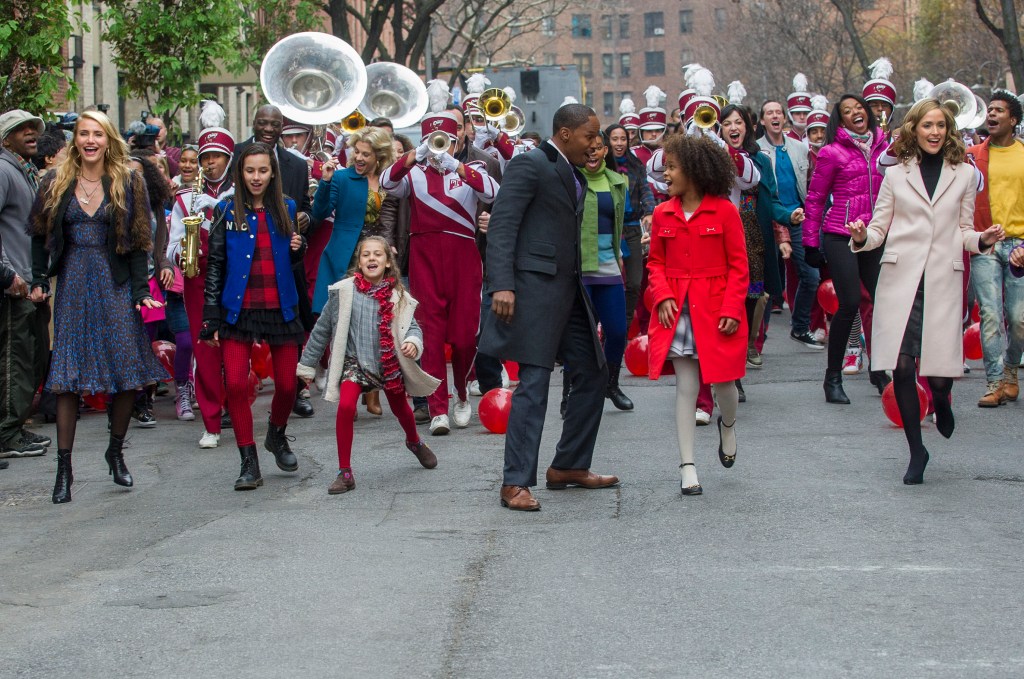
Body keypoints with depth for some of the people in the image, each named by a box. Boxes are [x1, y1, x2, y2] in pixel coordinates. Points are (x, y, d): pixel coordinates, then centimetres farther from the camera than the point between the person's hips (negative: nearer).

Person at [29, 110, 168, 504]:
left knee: (128, 372, -2)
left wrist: (141, 289, -7)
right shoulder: (57, 184, 7)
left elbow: (138, 241, 0)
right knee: (67, 378, -2)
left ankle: (116, 451, 20)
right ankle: (64, 468, 1)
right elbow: (41, 235, 11)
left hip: (115, 284, -1)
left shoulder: (128, 183, 2)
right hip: (73, 286, 1)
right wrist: (40, 281, 2)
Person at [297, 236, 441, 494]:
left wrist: (413, 342, -26)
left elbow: (412, 326, -1)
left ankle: (414, 442, 57)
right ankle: (344, 473, -14)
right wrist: (307, 365, 5)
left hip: (390, 362, 2)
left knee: (400, 408, 21)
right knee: (346, 406, -24)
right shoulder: (344, 291, -9)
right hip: (355, 362, -2)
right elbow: (322, 329, 0)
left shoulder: (397, 296, -7)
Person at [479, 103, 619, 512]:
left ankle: (568, 466, 24)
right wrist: (502, 284, -24)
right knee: (534, 383, -10)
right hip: (535, 285, -9)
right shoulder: (530, 165, -9)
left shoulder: (574, 176, 18)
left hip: (568, 289, 9)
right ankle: (516, 483, -6)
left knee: (593, 373, 12)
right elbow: (501, 225, -15)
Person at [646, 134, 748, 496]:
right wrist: (662, 297, -6)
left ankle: (728, 425, 41)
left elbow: (738, 265, -4)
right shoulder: (663, 214, 5)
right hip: (677, 310, 2)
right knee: (686, 386, 1)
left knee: (723, 381, 5)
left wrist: (731, 309, -12)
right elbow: (656, 263, 11)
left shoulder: (724, 211, -5)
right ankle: (687, 466, 4)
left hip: (716, 310, -2)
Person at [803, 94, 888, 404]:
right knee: (850, 303, -10)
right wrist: (811, 241, -2)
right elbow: (815, 198, 0)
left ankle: (878, 369, 18)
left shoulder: (882, 147, 11)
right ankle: (833, 378, 2)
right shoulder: (833, 152, -3)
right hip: (840, 236, -5)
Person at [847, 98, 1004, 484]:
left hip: (943, 280, 0)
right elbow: (879, 229, 10)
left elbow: (964, 231, 15)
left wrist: (983, 240, -6)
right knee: (902, 365, -7)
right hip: (900, 278, 0)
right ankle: (916, 450, 7)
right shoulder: (896, 175, 11)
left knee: (939, 371, -8)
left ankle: (941, 400, 31)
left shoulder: (964, 174, 12)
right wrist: (861, 238, -11)